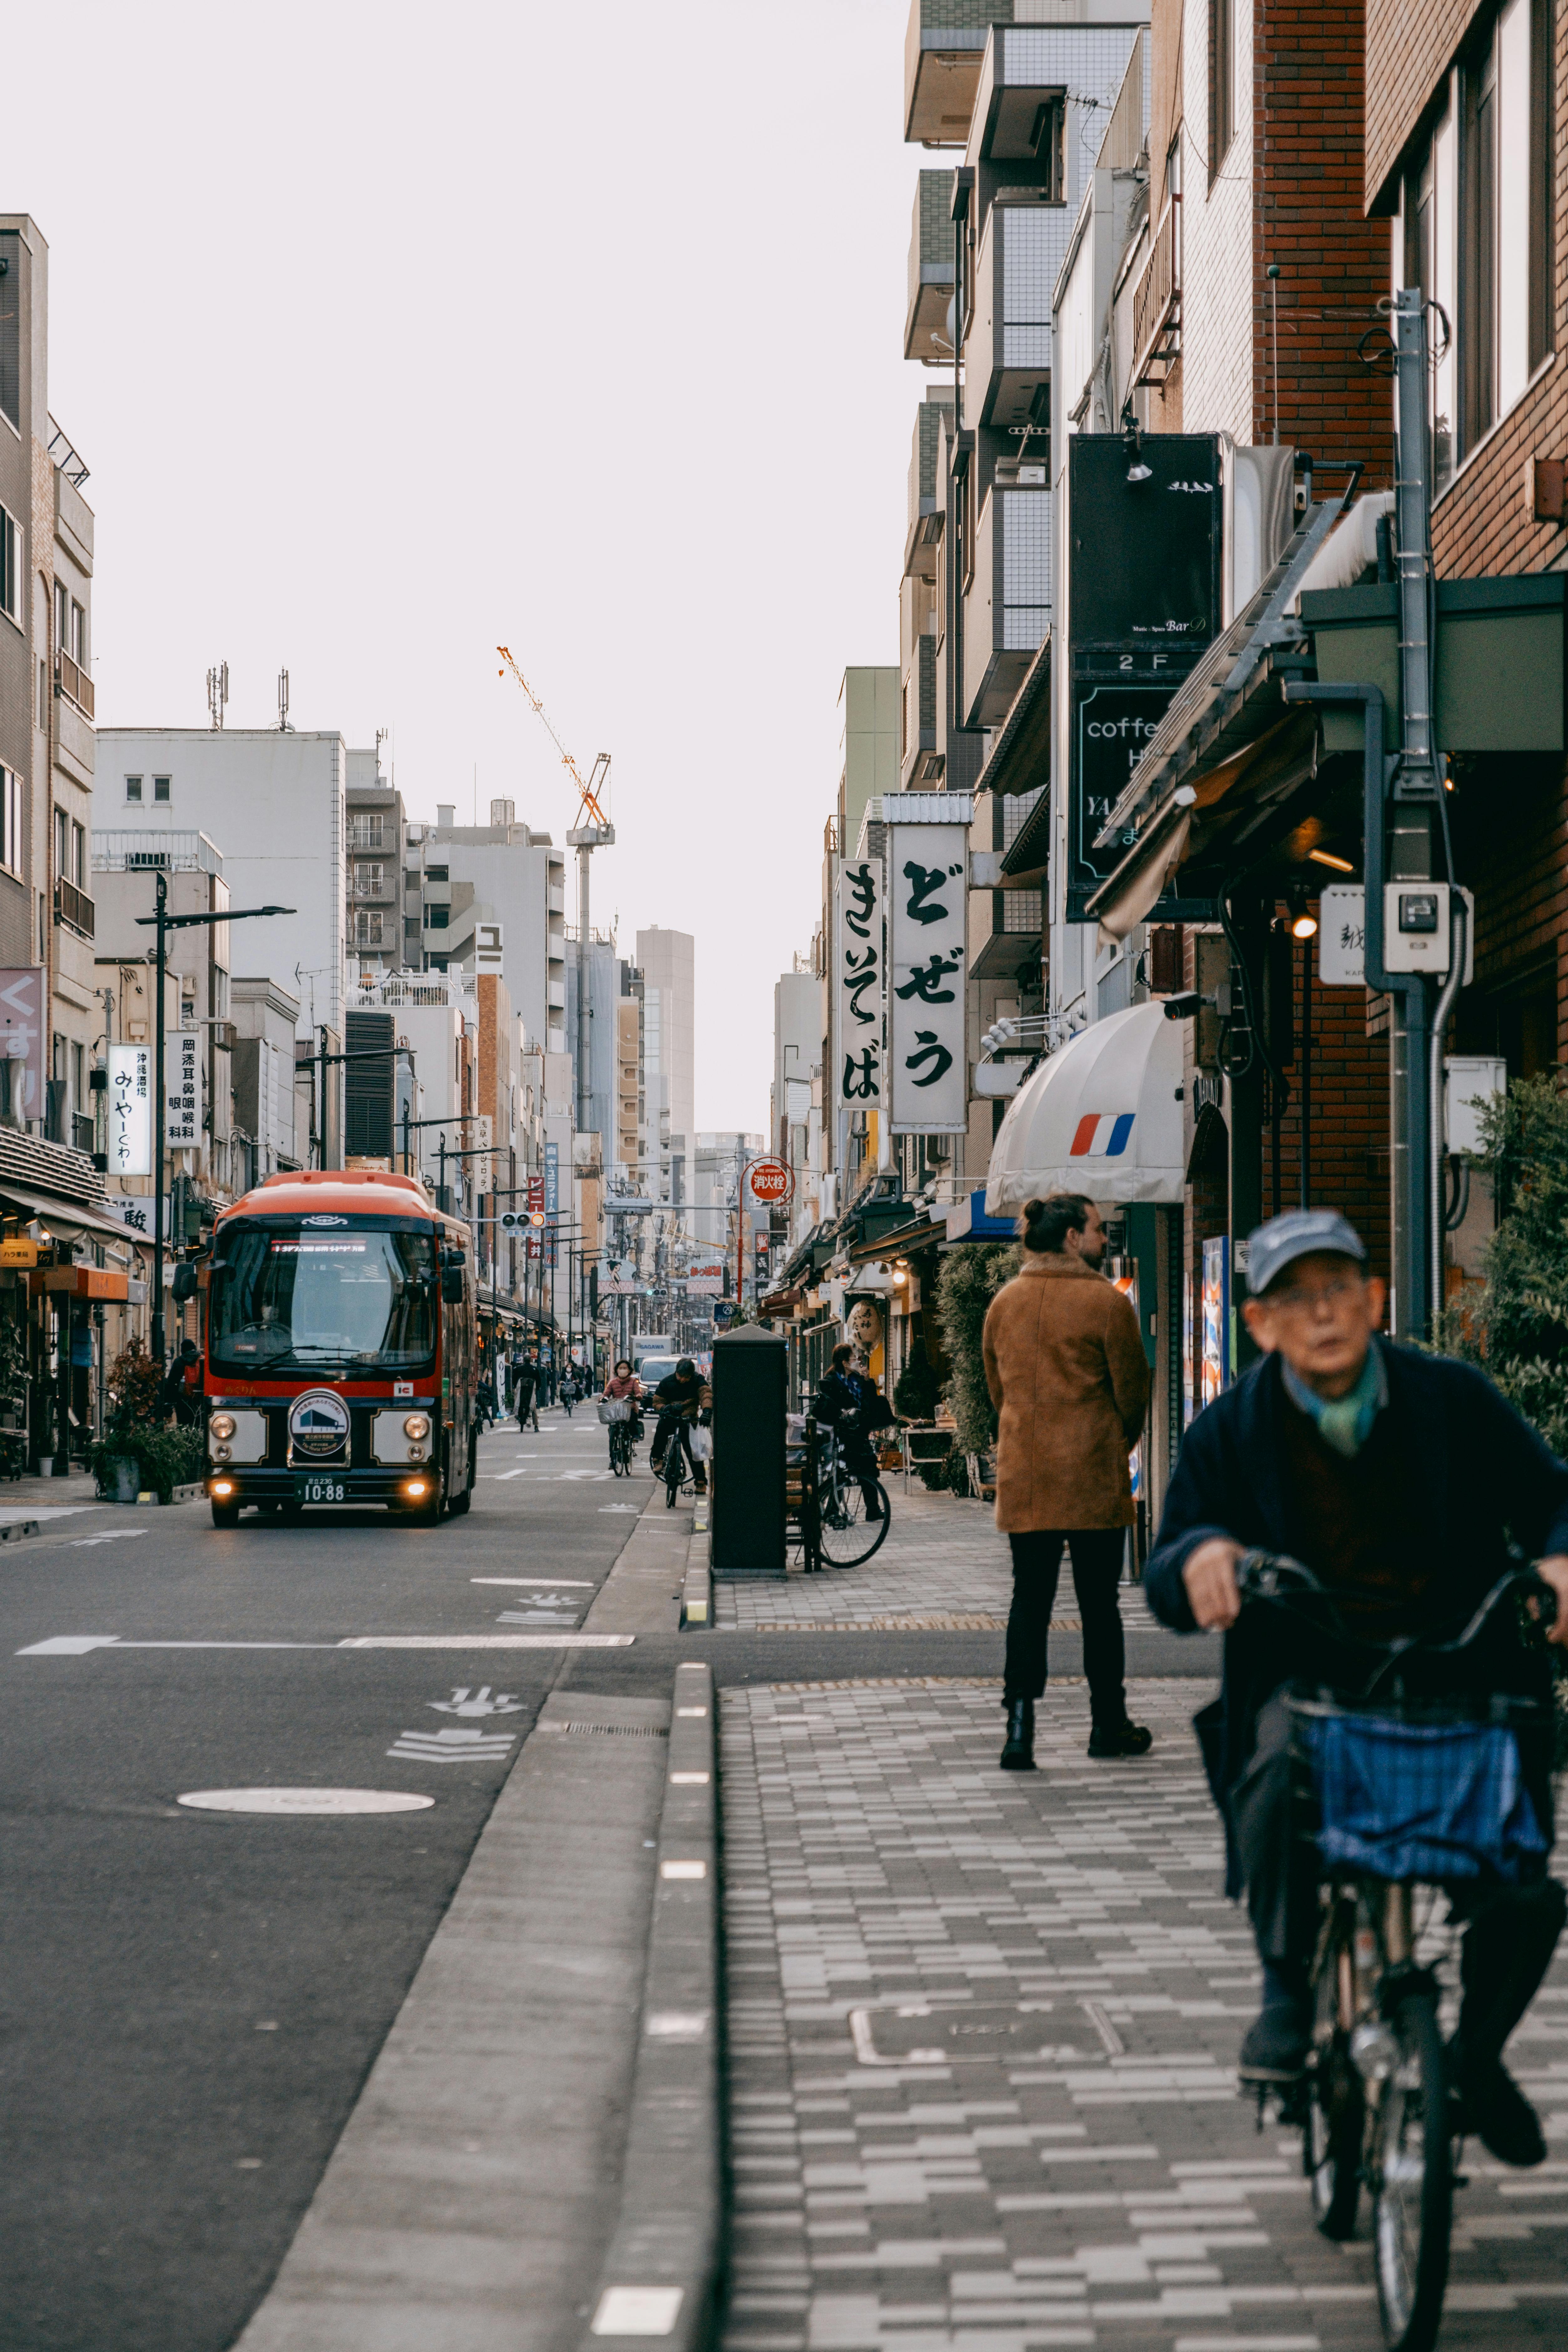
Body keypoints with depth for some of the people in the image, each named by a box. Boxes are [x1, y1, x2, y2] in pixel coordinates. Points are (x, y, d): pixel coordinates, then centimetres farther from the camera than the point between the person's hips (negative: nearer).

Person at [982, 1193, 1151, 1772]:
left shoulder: (1004, 1302, 6)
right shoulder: (1106, 1302, -9)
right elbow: (1132, 1388, -4)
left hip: (1023, 1478, 4)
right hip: (1093, 1479, -4)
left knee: (1029, 1599, 5)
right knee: (1098, 1601, 8)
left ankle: (1020, 1726, -6)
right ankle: (1108, 1724, 17)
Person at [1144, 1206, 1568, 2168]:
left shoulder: (1457, 1401, 3)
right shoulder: (1231, 1431, 3)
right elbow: (1166, 1583, 3)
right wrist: (1197, 1555, -23)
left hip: (1456, 1670, 1)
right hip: (1308, 1677, -1)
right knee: (1279, 1774, -37)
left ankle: (1478, 2053, 23)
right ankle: (1288, 1997, -11)